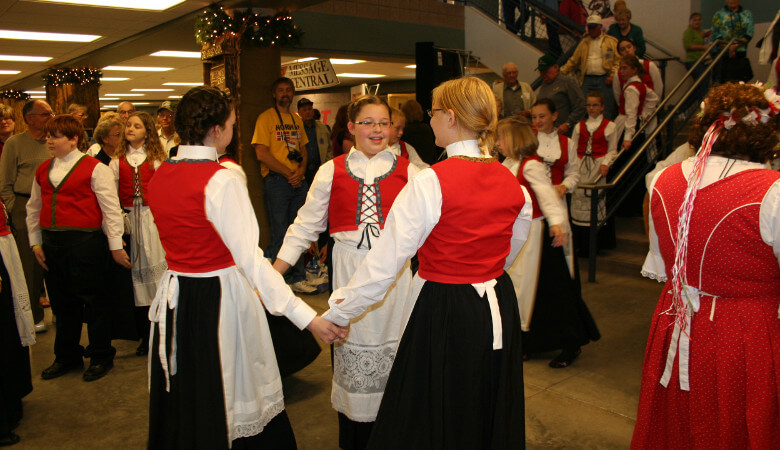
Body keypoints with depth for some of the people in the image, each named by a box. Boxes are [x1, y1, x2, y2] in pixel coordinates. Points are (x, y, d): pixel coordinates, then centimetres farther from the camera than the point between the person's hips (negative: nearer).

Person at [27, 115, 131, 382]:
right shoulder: (43, 170, 13)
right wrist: (35, 242, 14)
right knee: (62, 302, 15)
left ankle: (101, 357, 18)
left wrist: (115, 245, -10)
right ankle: (66, 357, 30)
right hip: (51, 243, 6)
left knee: (93, 300, 3)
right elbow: (34, 208, 20)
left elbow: (111, 208, -8)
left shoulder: (94, 168, -6)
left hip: (85, 242, -6)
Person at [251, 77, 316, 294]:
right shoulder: (266, 118, -3)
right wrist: (288, 173, -11)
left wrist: (301, 171, -2)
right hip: (277, 181, -6)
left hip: (299, 181, 6)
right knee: (280, 233, -2)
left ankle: (297, 279, 18)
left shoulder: (297, 120, 17)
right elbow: (262, 154, -11)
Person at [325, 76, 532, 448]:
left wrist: (339, 312, -6)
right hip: (498, 309, 6)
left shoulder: (430, 183, -19)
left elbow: (386, 259, -17)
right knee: (491, 416, 25)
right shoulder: (512, 183, 0)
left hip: (445, 315, -6)